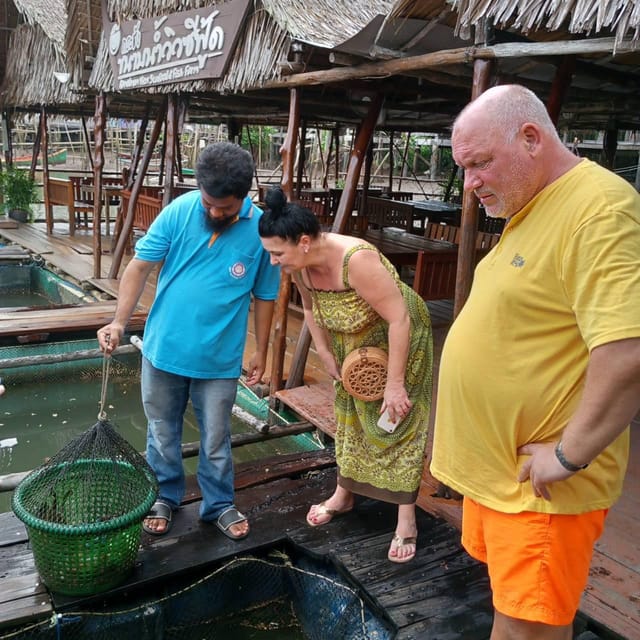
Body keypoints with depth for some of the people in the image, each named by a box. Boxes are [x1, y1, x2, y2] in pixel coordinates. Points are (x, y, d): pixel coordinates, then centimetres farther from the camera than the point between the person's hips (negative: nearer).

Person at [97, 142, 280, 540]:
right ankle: (164, 497, 40)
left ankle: (219, 504, 36)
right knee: (162, 433, 18)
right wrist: (120, 322, -18)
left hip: (219, 359, -1)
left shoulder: (262, 232, -12)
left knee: (216, 440, 14)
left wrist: (261, 352, 3)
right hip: (163, 349, 1)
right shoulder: (179, 211, -12)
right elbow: (140, 266, -9)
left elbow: (264, 297, -2)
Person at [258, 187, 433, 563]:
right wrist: (326, 355, 4)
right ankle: (344, 495, 36)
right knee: (350, 415, 17)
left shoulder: (357, 260, -38)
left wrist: (395, 384, -29)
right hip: (354, 343, 7)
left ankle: (407, 519, 12)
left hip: (399, 337, -7)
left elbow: (399, 319, -33)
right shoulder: (301, 266, -16)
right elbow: (311, 308, 6)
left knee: (399, 423, -2)